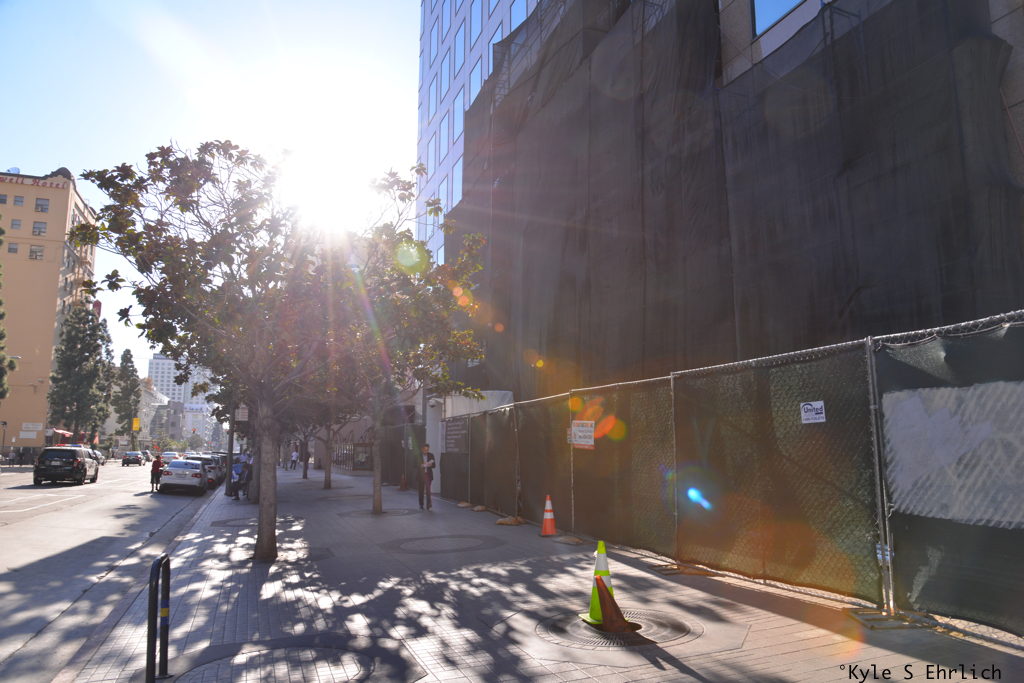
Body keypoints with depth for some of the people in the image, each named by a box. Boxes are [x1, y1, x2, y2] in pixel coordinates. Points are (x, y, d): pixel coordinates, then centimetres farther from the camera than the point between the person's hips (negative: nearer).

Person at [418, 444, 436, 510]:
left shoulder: (431, 455, 4)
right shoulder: (418, 455, -1)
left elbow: (434, 465, 5)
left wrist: (429, 465, -16)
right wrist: (422, 465, -19)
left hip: (428, 474, 0)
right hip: (421, 474, 0)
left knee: (428, 489, -13)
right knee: (421, 490, 8)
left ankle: (429, 505, -14)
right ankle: (421, 505, 22)